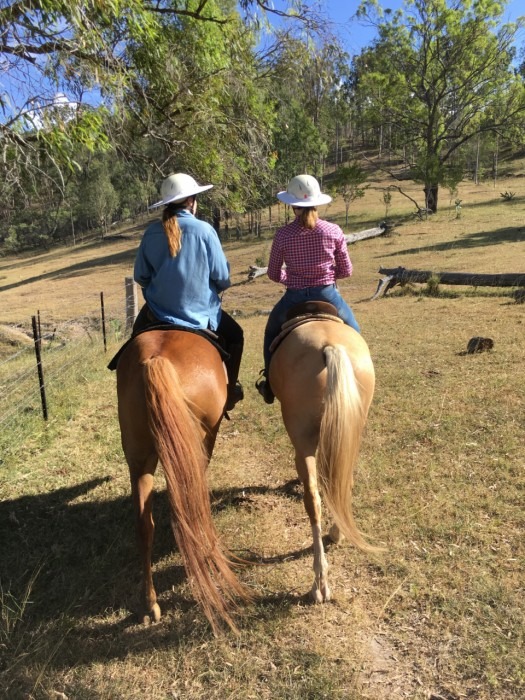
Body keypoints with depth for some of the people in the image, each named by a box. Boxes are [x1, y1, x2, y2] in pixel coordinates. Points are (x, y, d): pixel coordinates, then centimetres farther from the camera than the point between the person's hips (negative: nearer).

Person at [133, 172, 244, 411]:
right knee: (235, 336, 25)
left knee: (138, 331, 35)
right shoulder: (204, 230, -13)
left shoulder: (152, 232, -4)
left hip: (158, 313, 3)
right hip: (200, 313, -2)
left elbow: (140, 277, 3)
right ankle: (230, 389, 25)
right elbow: (222, 277, -9)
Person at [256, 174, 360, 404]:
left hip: (294, 299, 0)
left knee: (272, 332, 31)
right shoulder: (333, 231, -6)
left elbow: (274, 274, 0)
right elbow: (346, 270, 0)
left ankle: (270, 382, 35)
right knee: (352, 333, 29)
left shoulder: (283, 234, -7)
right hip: (327, 296, 0)